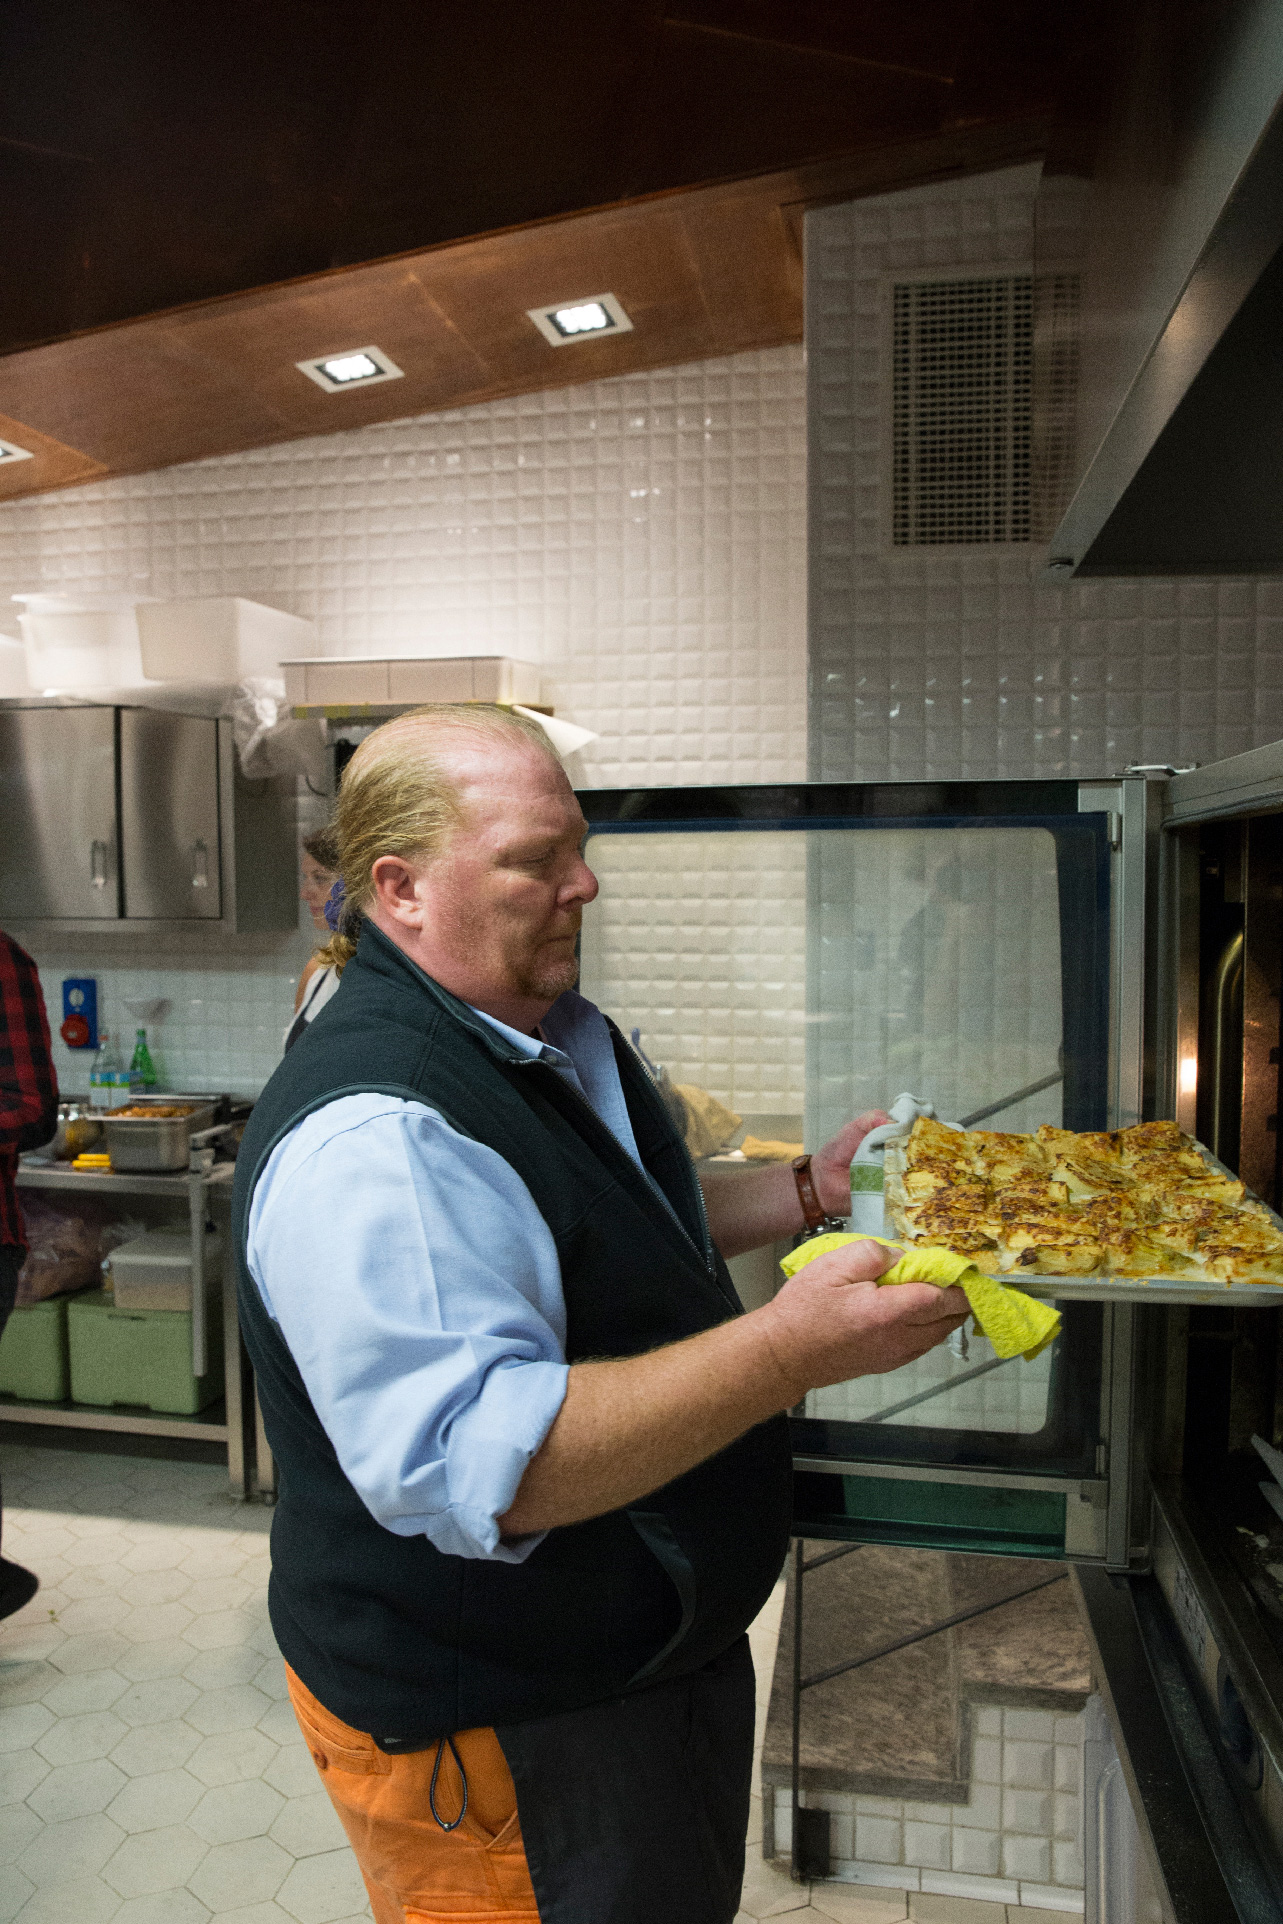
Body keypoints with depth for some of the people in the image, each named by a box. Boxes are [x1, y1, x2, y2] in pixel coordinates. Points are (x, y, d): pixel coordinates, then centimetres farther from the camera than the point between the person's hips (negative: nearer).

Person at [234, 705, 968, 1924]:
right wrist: (790, 1349, -40)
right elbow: (470, 1463, -37)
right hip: (494, 1732, -9)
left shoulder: (559, 1039, 2)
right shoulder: (372, 1135, -32)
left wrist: (808, 1193, 4)